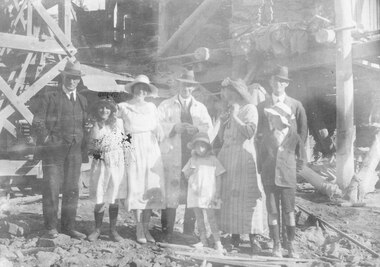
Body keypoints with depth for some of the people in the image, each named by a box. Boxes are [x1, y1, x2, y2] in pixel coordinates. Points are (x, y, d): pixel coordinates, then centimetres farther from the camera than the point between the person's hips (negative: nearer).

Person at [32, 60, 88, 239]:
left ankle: (68, 226, 13)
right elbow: (37, 122, -3)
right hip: (53, 150, -4)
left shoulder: (82, 101, 14)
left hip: (74, 152, 4)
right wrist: (47, 141, -10)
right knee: (51, 188, -2)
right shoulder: (49, 97, 0)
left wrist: (83, 147, 8)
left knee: (72, 189, 4)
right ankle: (51, 227, 9)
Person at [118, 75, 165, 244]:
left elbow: (157, 126, 17)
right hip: (134, 149, -3)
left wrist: (159, 132, -4)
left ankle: (146, 227, 5)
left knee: (151, 187, -1)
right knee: (136, 188, -7)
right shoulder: (123, 107, 6)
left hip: (151, 149, 3)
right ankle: (139, 228, -1)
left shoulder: (151, 107, 17)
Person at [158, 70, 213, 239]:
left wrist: (197, 129, -12)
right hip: (172, 155, -2)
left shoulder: (200, 107, 21)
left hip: (195, 155, 2)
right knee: (170, 192, -10)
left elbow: (209, 127, 8)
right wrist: (175, 128, -15)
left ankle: (189, 232, 5)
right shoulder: (165, 106, 14)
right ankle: (167, 232, -4)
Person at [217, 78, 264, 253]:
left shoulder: (249, 108, 0)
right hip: (227, 157, 7)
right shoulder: (228, 111, 19)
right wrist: (222, 122, 6)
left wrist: (235, 116, -8)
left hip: (243, 156, -6)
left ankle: (253, 237, -8)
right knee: (229, 195, 2)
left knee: (248, 195, -9)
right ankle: (234, 235, 6)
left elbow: (249, 132, -14)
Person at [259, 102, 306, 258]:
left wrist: (295, 169, 9)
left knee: (289, 213, 0)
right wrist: (263, 170, 11)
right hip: (270, 180, 2)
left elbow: (301, 157, 12)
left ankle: (291, 245, 12)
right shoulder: (268, 138, 5)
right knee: (273, 212, 2)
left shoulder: (293, 137, -2)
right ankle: (276, 245, 11)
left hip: (288, 180, -2)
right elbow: (262, 156, 19)